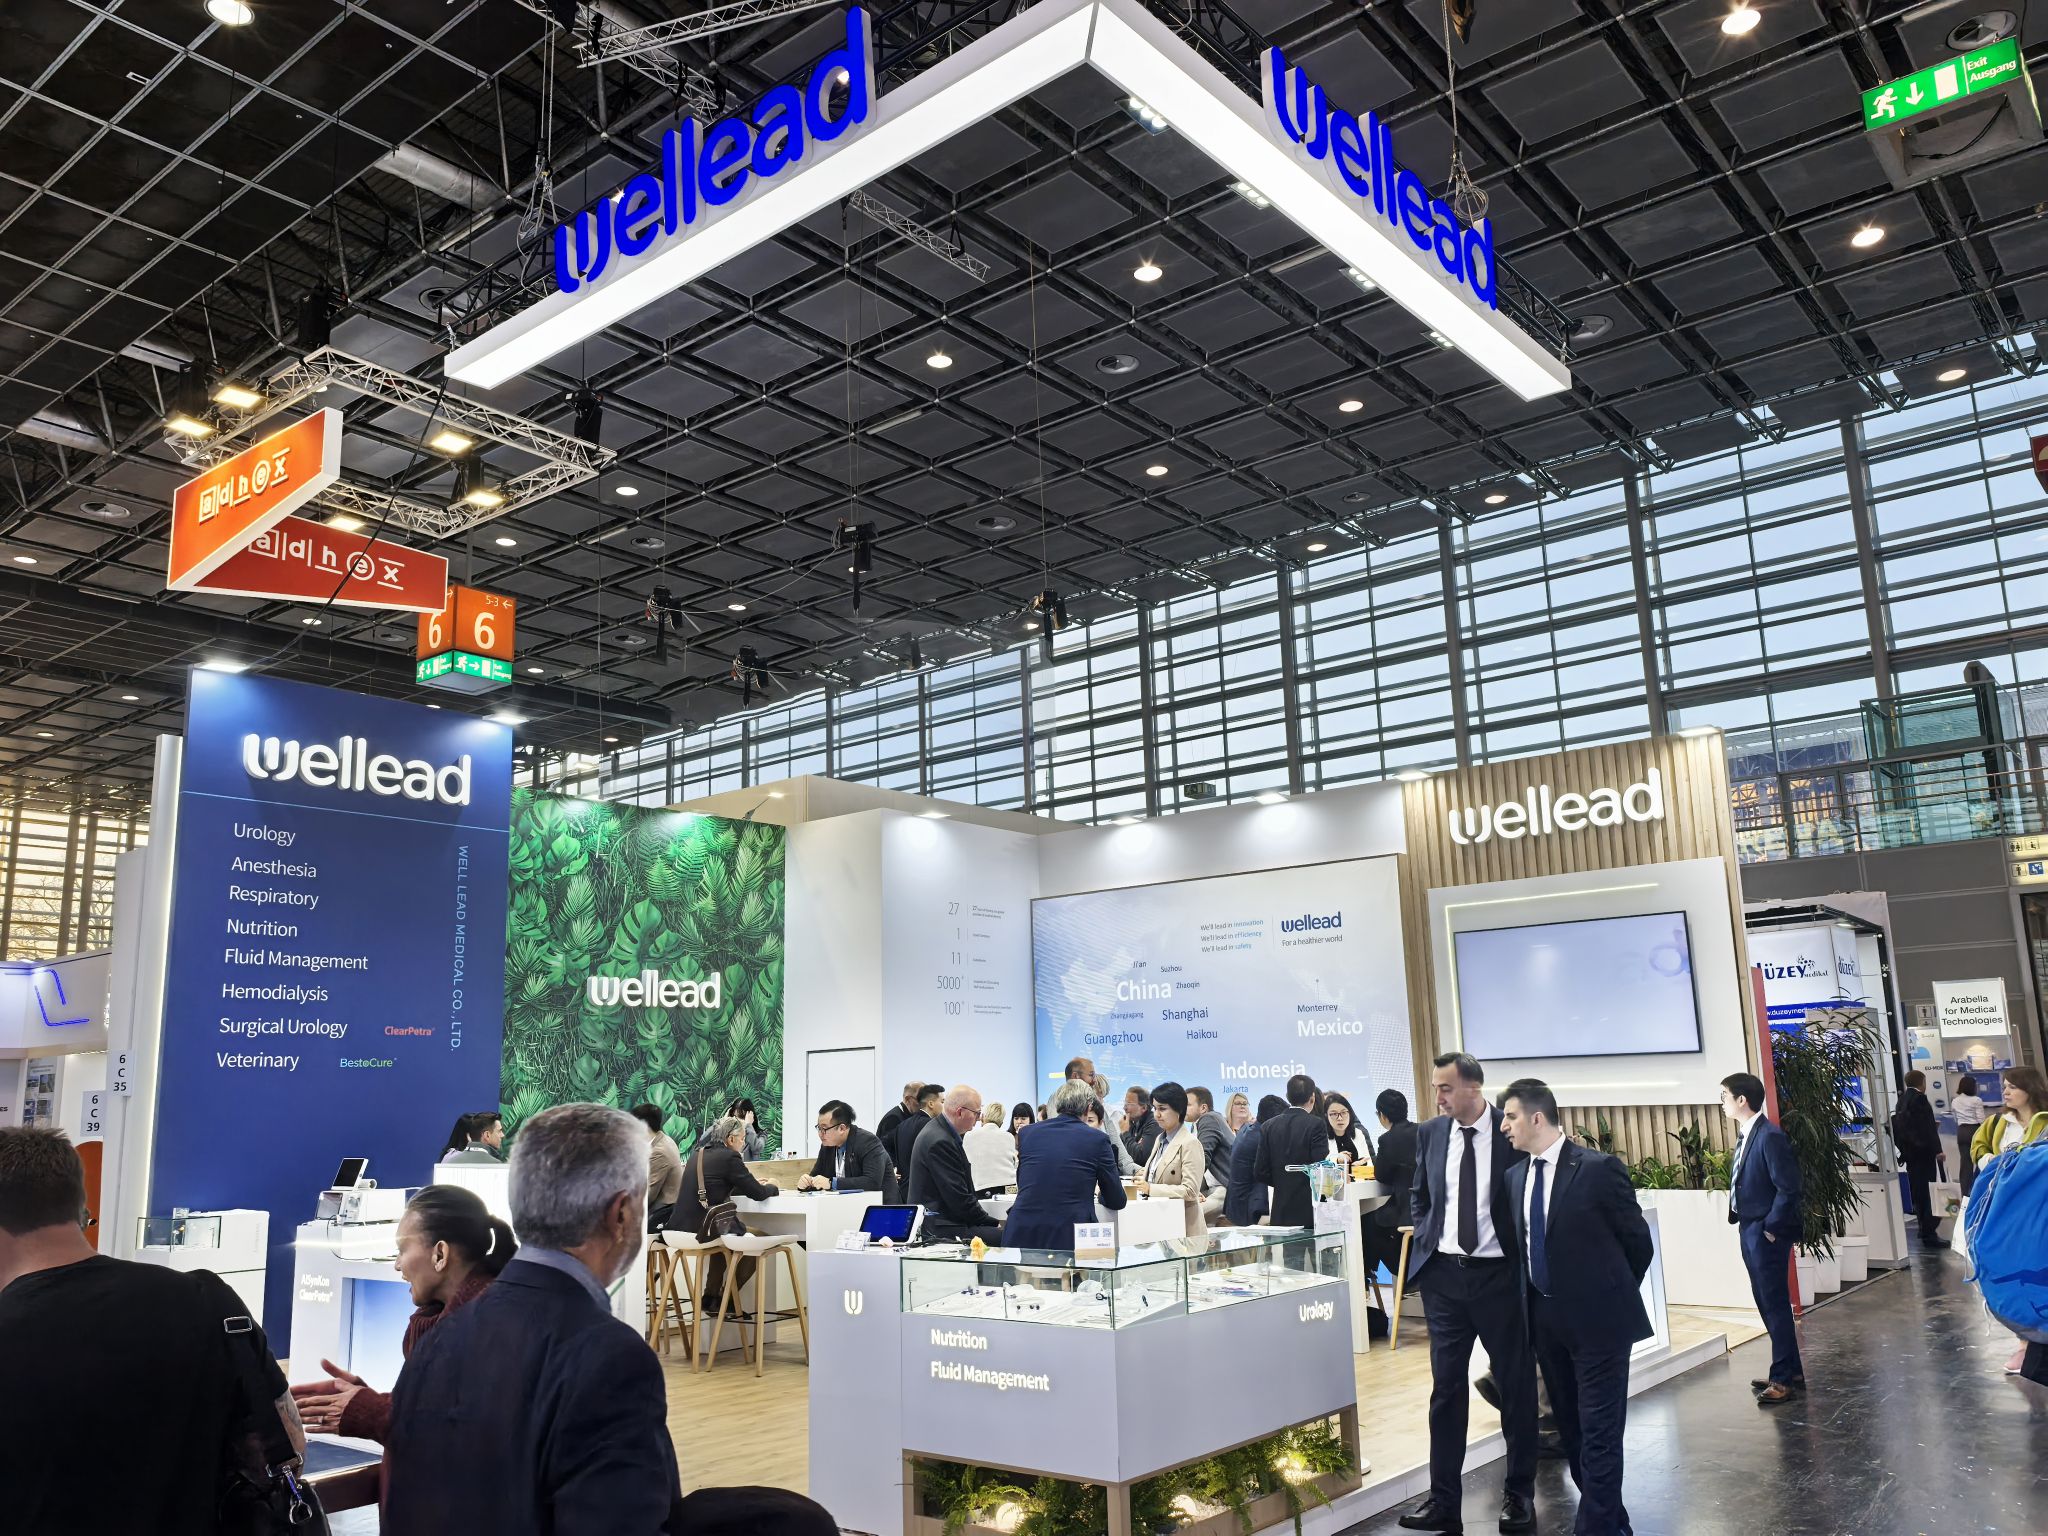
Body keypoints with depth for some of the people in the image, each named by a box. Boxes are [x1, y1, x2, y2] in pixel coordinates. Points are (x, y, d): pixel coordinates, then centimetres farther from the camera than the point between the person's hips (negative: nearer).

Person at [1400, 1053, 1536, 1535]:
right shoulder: (1430, 1133, 2)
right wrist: (1426, 1236, 5)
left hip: (1499, 1274, -3)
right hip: (1443, 1274, 3)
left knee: (1515, 1385, 10)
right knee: (1446, 1386, 8)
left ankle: (1520, 1493, 25)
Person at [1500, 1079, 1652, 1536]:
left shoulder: (1599, 1168, -14)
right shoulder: (1515, 1176, 4)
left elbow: (1637, 1240, -4)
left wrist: (1610, 1293, 6)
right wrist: (1526, 1306, 8)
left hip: (1598, 1318, -6)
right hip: (1545, 1319, 7)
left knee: (1599, 1430, -1)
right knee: (1570, 1426, 16)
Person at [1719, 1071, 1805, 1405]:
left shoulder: (1770, 1137, -19)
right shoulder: (1745, 1135, 10)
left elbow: (1788, 1187, -21)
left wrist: (1771, 1227, -15)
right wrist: (1741, 1219, 10)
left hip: (1766, 1234, -9)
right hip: (1750, 1231, 9)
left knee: (1776, 1306, 0)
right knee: (1768, 1305, 16)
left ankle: (1785, 1378, 8)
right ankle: (1790, 1372, 27)